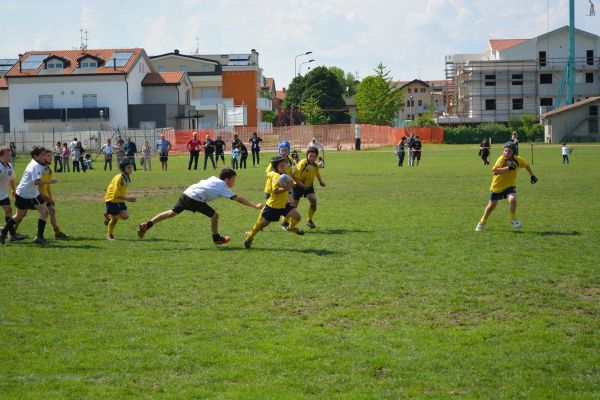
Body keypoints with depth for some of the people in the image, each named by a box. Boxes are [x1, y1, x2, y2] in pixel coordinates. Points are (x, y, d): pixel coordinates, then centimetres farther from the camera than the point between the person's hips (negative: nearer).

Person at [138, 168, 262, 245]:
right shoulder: (223, 187, 3)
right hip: (196, 198, -7)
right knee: (214, 215, 6)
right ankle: (216, 238, 23)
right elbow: (239, 199, 0)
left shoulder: (213, 179, 21)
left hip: (186, 193, 7)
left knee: (172, 212, 10)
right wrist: (255, 206, 3)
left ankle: (147, 225, 2)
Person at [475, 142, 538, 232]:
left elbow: (526, 165, 13)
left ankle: (513, 219, -5)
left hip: (510, 185, 2)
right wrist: (508, 168, -40)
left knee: (512, 199, -28)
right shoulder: (501, 159, -22)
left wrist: (532, 175, 15)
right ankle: (482, 223, 34)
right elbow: (494, 171, -37)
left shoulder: (517, 160, -9)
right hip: (497, 186, -1)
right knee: (491, 206, 11)